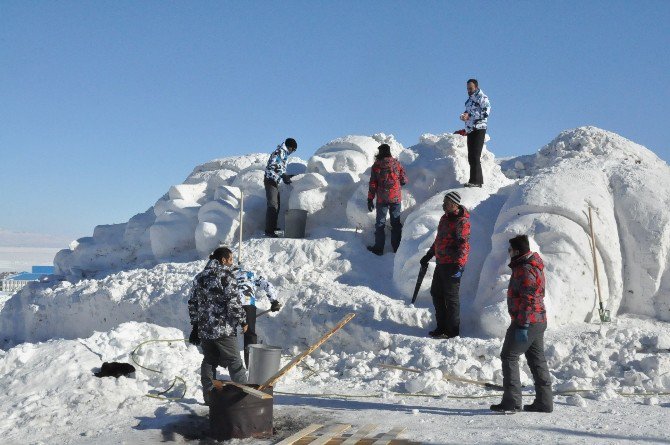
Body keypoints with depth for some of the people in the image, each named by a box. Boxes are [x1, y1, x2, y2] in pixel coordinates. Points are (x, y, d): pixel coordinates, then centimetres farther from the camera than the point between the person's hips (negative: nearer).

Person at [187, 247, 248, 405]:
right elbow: (234, 303, -16)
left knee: (209, 361, 15)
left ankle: (209, 396, 17)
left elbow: (192, 303, 15)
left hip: (204, 329, 7)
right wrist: (243, 321, -5)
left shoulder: (200, 277, 12)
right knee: (235, 362, -1)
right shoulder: (226, 276, -10)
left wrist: (195, 324, 21)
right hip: (224, 330, -7)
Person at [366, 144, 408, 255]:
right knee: (396, 223, 10)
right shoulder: (397, 163, -2)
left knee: (380, 223, 8)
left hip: (382, 199, -1)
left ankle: (379, 248, 9)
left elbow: (372, 184, -5)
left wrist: (370, 199, 1)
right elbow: (404, 180, 1)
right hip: (396, 198, 1)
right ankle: (397, 248, 13)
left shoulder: (376, 165, -6)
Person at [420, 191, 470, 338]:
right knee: (436, 293, 15)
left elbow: (464, 245, -21)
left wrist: (458, 265, -28)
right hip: (441, 263, 9)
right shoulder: (445, 218, 12)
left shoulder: (462, 222, -16)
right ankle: (441, 326, 27)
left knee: (451, 297, -2)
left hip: (453, 265, -9)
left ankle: (452, 331, 9)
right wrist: (428, 256, 26)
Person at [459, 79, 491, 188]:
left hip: (479, 129, -9)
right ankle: (478, 180, 15)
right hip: (470, 130, 9)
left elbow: (486, 111, -16)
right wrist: (464, 116, 6)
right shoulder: (469, 99, 22)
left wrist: (470, 115, -19)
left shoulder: (482, 97, -4)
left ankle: (475, 181, -17)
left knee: (475, 155, -15)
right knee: (471, 157, 9)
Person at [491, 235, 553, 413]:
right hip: (539, 321, 10)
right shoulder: (533, 264, 15)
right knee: (537, 360, 13)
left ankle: (512, 401, -3)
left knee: (509, 356, -3)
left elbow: (528, 300, -24)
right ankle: (544, 402, 16)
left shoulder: (525, 270, -19)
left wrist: (522, 326, -25)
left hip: (527, 321, -10)